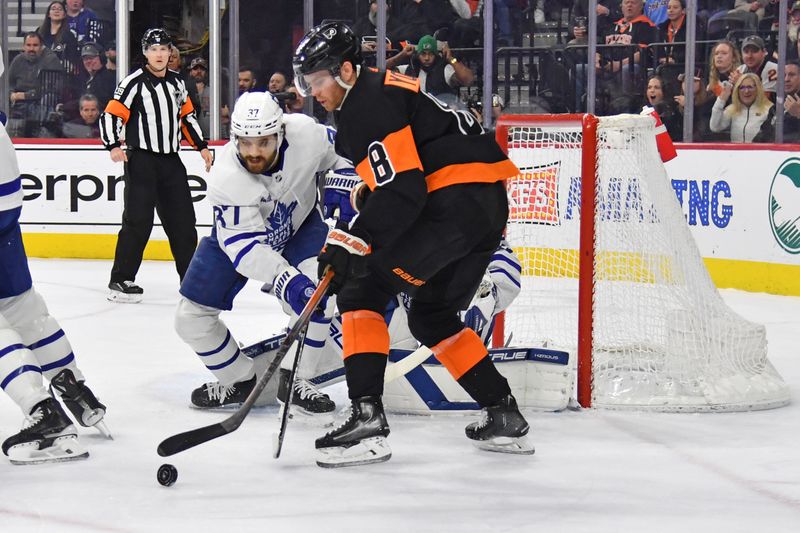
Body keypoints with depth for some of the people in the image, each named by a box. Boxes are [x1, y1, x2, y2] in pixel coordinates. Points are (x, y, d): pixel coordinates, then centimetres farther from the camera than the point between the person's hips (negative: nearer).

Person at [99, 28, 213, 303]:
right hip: (141, 159, -6)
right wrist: (114, 146, -23)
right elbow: (110, 115, -10)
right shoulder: (134, 83, -8)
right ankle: (121, 280, -6)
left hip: (171, 161, 6)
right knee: (138, 221, -11)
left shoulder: (176, 82, 12)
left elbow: (187, 116, 22)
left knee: (183, 219, 10)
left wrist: (201, 146, 17)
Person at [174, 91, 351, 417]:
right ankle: (239, 380, 19)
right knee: (191, 316, -5)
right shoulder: (226, 178, -36)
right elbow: (244, 246, -40)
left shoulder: (306, 134, -30)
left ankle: (294, 380, -11)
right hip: (236, 233, -1)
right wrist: (286, 282, -53)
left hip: (298, 225, 1)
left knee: (319, 287, -28)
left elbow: (338, 155, -5)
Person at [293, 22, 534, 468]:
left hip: (456, 204, -11)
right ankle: (505, 418, 24)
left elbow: (401, 190, -19)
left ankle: (367, 419, -16)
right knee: (432, 314, 23)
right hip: (489, 204, 11)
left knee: (363, 290, -7)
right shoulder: (379, 91, 22)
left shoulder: (369, 103, -10)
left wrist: (353, 241, -17)